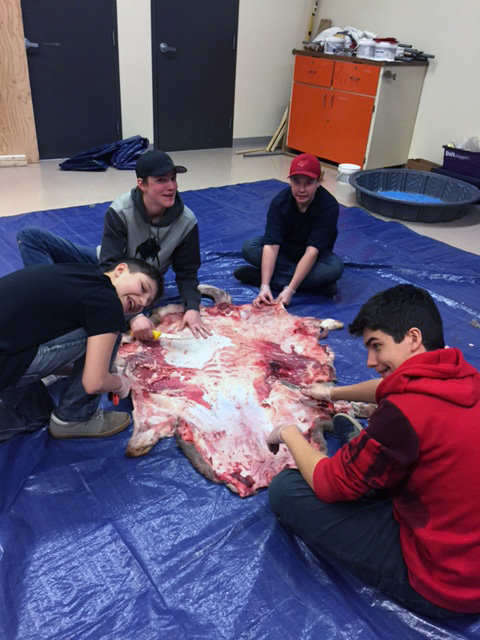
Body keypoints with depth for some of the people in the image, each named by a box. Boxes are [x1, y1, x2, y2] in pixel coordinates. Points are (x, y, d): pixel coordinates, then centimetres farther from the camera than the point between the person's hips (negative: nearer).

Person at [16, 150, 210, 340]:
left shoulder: (187, 222, -19)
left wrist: (192, 307, -29)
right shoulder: (120, 211, -24)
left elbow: (186, 273, -10)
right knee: (29, 236, -17)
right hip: (106, 269, 1)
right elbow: (109, 269, -28)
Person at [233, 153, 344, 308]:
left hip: (315, 256, -2)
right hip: (285, 249, 2)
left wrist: (290, 289, -43)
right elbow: (271, 244, -30)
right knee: (249, 247, -23)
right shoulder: (280, 202, -22)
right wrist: (265, 286, -43)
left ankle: (257, 276, -32)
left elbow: (312, 251, -34)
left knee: (335, 267, -34)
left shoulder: (329, 207, -27)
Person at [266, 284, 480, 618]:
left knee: (285, 488, -12)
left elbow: (329, 484, -19)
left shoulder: (407, 412, -31)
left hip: (439, 585, -7)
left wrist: (289, 434, -3)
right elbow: (394, 388, 16)